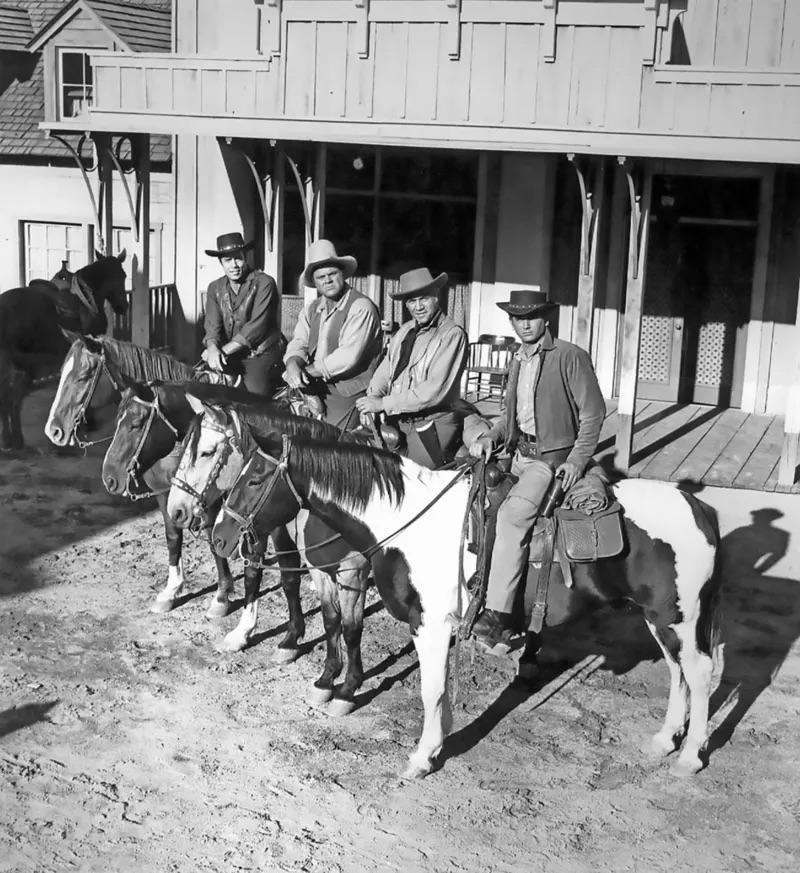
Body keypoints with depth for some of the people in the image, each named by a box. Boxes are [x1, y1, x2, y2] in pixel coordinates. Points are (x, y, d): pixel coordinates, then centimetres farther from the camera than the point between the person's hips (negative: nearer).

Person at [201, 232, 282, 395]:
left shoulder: (264, 283, -6)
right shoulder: (215, 288, 10)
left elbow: (257, 326, -15)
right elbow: (212, 325, 0)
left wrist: (224, 350, -20)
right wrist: (212, 348, -24)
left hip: (261, 356, -4)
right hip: (228, 357, 4)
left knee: (256, 395, -26)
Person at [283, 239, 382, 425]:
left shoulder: (361, 307, -9)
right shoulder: (311, 310, 15)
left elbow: (348, 357, -17)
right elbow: (298, 345, 6)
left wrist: (307, 371, -13)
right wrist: (293, 366, -17)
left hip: (347, 394, -6)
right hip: (313, 389, 7)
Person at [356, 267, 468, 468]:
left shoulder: (452, 334, -9)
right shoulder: (405, 331, 13)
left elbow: (435, 389, -17)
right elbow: (384, 372, 13)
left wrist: (384, 403, -17)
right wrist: (373, 398, -9)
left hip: (432, 425, -6)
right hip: (397, 422, 6)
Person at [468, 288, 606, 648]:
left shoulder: (571, 357, -6)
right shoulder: (517, 361, 16)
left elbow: (593, 412, -7)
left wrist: (577, 460, -16)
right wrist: (489, 437, 4)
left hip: (553, 457, -9)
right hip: (519, 454, 9)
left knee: (511, 514, -27)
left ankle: (497, 612, -26)